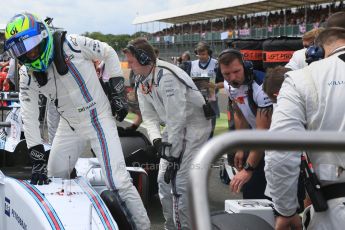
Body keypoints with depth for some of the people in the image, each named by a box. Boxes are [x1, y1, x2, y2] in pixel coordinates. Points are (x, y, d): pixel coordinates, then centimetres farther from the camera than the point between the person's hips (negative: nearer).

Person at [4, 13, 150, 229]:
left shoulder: (71, 44, -20)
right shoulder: (28, 76, -8)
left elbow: (109, 53, -5)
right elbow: (29, 117, -6)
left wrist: (117, 93, -6)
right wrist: (37, 160, -9)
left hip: (99, 119, -5)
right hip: (70, 126, 5)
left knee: (118, 181, -14)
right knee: (53, 178, 10)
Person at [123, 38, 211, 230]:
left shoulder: (166, 77, -27)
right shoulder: (142, 80, 2)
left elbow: (177, 119, -27)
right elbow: (149, 115, 3)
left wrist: (173, 157, -22)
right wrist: (156, 139, -16)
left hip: (194, 126, -9)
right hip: (173, 128, 9)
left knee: (181, 183, -14)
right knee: (164, 181, 11)